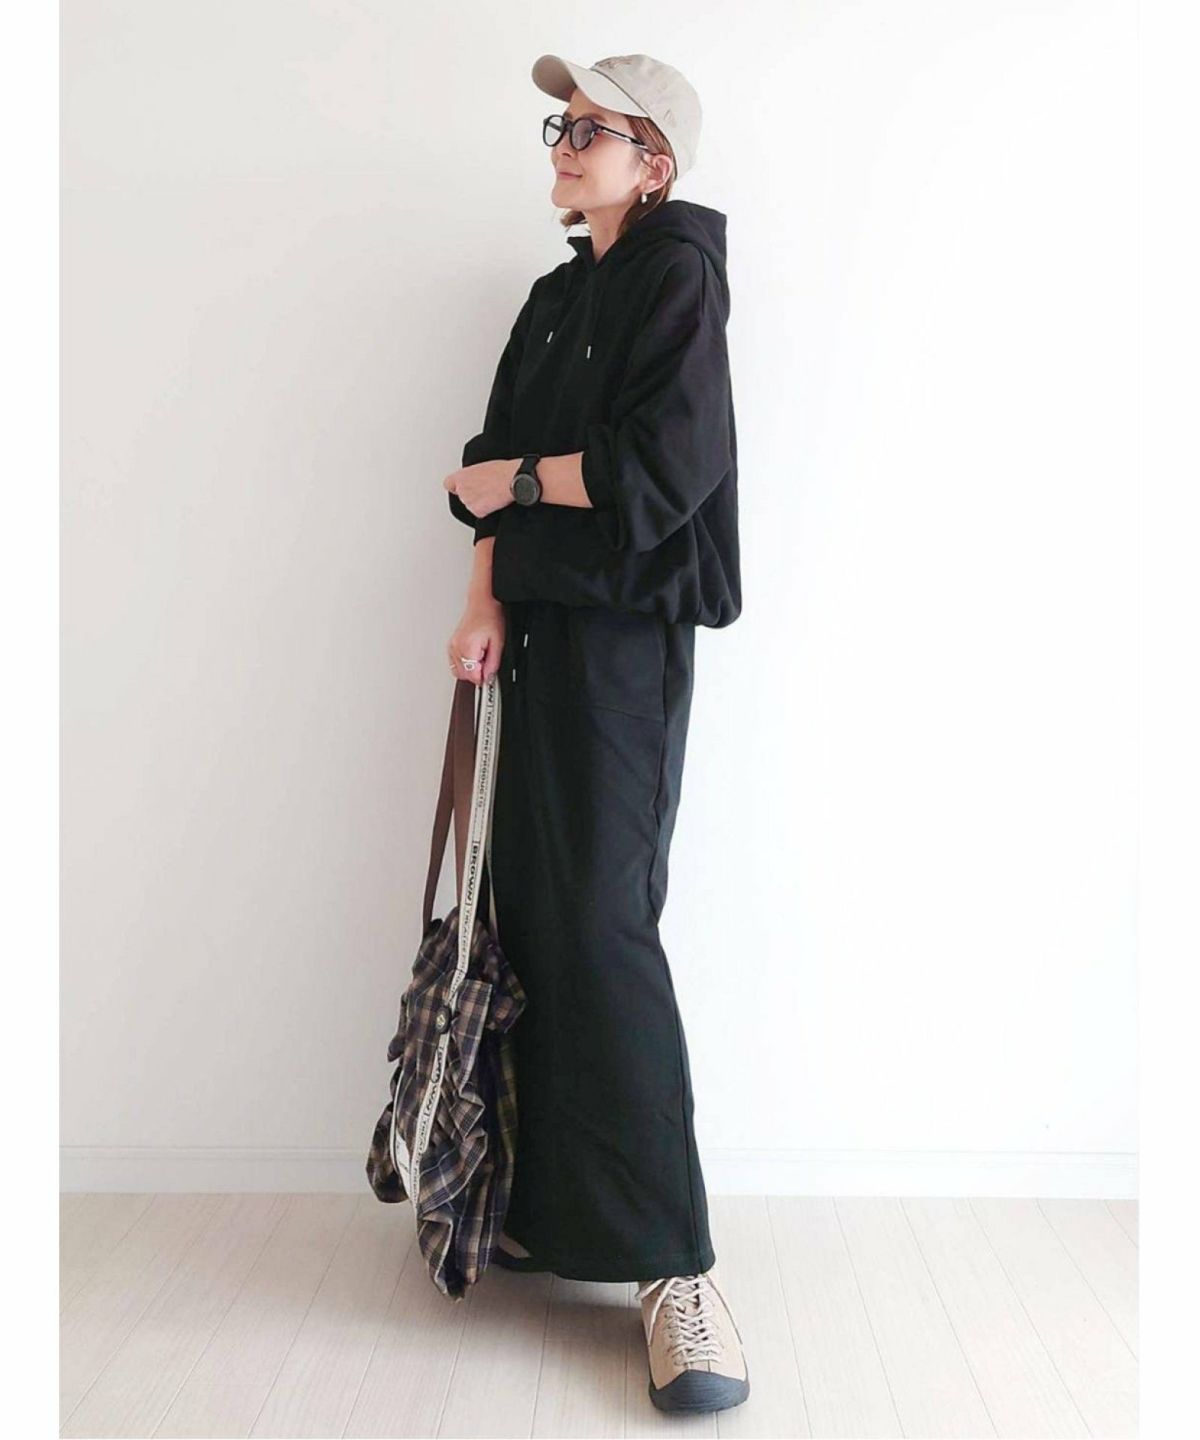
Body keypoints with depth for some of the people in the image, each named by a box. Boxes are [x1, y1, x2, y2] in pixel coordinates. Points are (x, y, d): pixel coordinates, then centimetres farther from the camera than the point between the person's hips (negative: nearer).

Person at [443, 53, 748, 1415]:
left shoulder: (678, 269, -2)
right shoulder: (555, 296, 21)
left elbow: (667, 461, -16)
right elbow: (504, 461, 14)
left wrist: (509, 480, -4)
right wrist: (485, 599, -2)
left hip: (629, 629, -7)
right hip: (546, 629, 8)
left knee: (601, 917, -14)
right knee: (531, 909, 5)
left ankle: (676, 1264, -6)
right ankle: (551, 1210, 18)